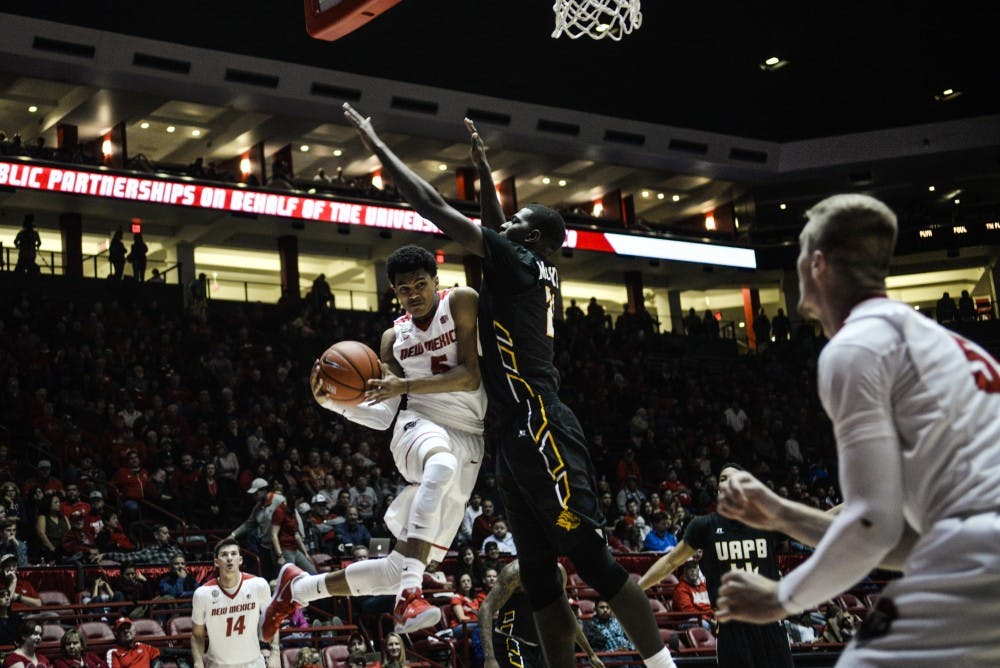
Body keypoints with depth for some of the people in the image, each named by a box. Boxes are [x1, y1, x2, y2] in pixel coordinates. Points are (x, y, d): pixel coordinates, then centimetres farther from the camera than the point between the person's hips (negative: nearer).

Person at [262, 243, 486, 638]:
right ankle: (409, 595, -50)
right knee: (443, 465, -43)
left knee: (400, 570, 1)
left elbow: (472, 376, -11)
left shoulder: (461, 303, 0)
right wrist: (332, 401, -8)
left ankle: (298, 587, 23)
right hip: (420, 426, 0)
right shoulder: (394, 338, 11)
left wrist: (406, 385, -21)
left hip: (467, 442, 0)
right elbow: (381, 416, 10)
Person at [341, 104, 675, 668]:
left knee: (592, 558, -11)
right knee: (539, 576, 7)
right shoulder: (533, 273, 19)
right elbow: (495, 231, 42)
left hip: (542, 431, -10)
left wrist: (377, 145, 4)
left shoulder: (522, 262, -4)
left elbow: (434, 207, -3)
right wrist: (484, 170, 44)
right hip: (520, 436, 10)